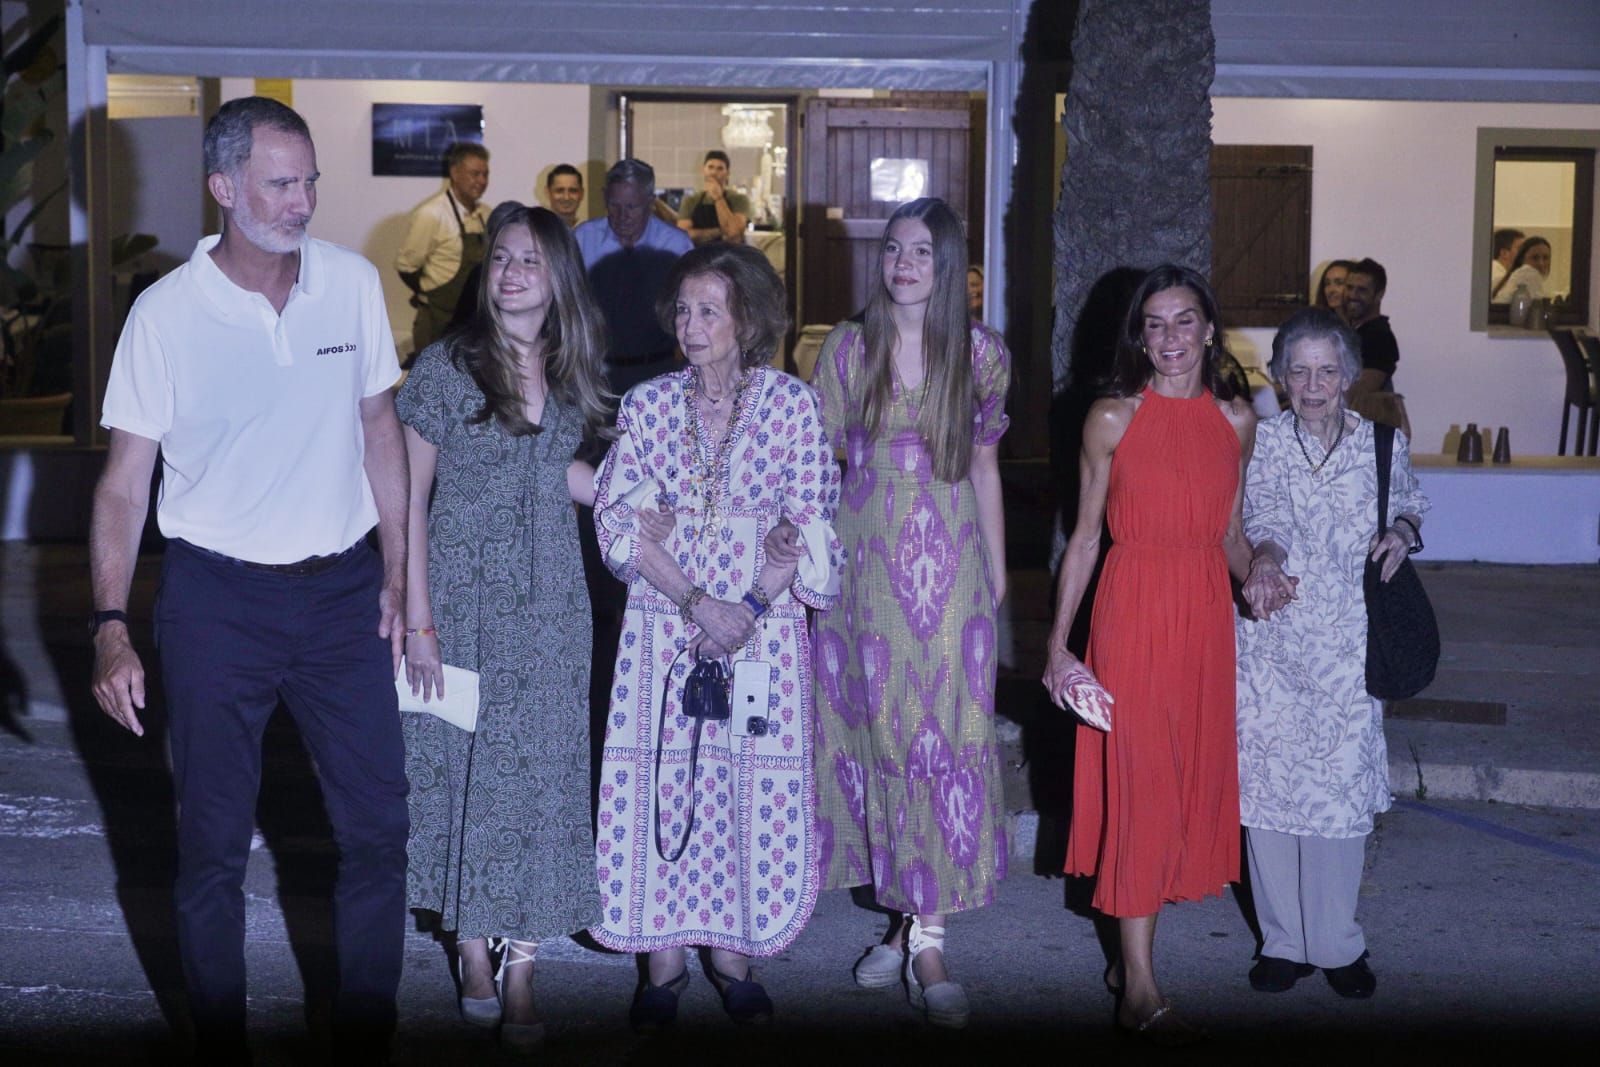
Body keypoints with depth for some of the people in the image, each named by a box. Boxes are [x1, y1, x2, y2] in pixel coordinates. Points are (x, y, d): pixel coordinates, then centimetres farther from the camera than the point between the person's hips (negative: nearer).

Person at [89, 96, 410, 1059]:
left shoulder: (353, 282, -2)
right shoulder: (166, 312, -10)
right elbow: (125, 481, -7)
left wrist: (398, 577, 6)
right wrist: (111, 627, -15)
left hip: (343, 588, 2)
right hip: (218, 597, -2)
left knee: (379, 825, 6)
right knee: (214, 842, 8)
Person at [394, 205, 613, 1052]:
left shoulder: (568, 370, 6)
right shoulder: (446, 365, -7)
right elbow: (409, 495, -8)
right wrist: (418, 623, -12)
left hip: (549, 599, 4)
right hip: (463, 592, -3)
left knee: (540, 769, 2)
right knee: (465, 763, 3)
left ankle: (522, 969, 10)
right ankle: (473, 953, 19)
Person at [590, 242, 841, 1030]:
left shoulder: (790, 403, 0)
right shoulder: (646, 404, 4)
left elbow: (809, 524, -2)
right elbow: (619, 522, -2)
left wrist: (755, 604, -15)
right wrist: (700, 601, -13)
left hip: (764, 628, -1)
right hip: (662, 626, 1)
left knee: (751, 788, 1)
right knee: (658, 784, 1)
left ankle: (732, 954, 16)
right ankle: (663, 963, 13)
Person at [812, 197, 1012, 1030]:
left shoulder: (981, 354, 3)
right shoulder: (849, 347, 3)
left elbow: (985, 468, 10)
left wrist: (998, 576, 10)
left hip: (951, 566, -1)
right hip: (865, 561, 1)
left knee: (945, 733, -5)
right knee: (877, 727, 3)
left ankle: (922, 933, -1)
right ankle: (907, 920, 16)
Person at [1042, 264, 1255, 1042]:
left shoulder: (1236, 420, 7)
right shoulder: (1112, 418, -2)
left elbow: (1231, 533, 15)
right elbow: (1085, 537, 1)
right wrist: (1058, 644, -1)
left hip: (1206, 613, 4)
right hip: (1132, 610, -4)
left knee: (1193, 776, 8)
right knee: (1138, 781, -3)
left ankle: (1131, 955, 22)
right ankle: (1139, 988, 2)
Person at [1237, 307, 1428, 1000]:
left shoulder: (1382, 444, 5)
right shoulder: (1261, 442, 1)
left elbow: (1411, 502, 22)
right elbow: (1264, 511, -15)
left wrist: (1403, 531, -1)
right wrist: (1265, 558, -37)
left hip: (1347, 644, 0)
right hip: (1270, 637, 0)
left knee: (1342, 786, -1)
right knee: (1267, 782, 2)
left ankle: (1337, 943, 14)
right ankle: (1283, 938, 17)